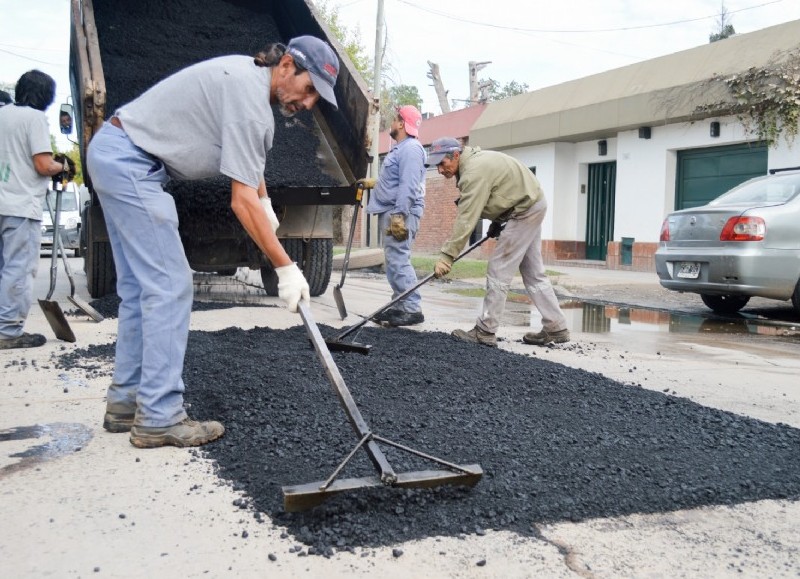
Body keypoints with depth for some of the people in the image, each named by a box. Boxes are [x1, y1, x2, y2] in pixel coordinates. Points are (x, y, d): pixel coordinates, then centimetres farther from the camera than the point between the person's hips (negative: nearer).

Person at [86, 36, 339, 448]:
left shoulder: (249, 76, 12)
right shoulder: (249, 98, -20)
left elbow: (249, 154, 32)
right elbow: (242, 201, -22)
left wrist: (266, 204, 24)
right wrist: (286, 268, -18)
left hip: (114, 154, 11)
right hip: (130, 162, -11)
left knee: (140, 288, 11)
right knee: (168, 286, -12)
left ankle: (125, 402, 17)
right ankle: (159, 418, -8)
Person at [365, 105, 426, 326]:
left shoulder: (410, 148, -12)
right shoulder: (401, 148, 22)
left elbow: (408, 186, -22)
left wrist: (399, 215, -27)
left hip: (400, 213, -11)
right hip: (392, 211, 11)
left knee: (398, 260, -13)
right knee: (394, 261, 10)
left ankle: (412, 309, -12)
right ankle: (400, 306, 14)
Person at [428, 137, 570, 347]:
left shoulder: (474, 172, -24)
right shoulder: (472, 161, 7)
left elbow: (466, 220, -28)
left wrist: (447, 255, -27)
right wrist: (497, 222, 13)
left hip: (525, 210, -11)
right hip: (530, 204, 11)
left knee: (498, 271, -8)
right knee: (533, 273, 13)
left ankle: (485, 332, -4)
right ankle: (556, 328, 18)